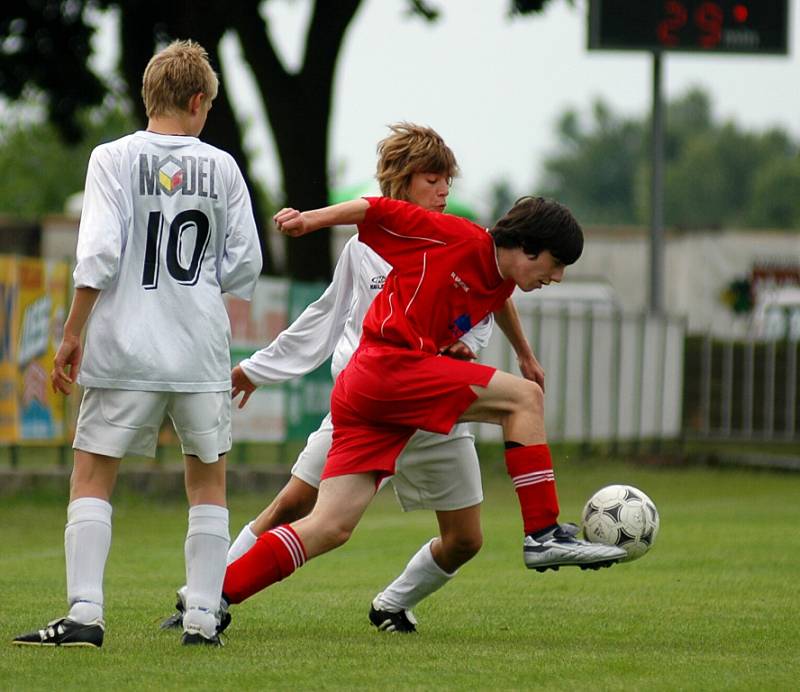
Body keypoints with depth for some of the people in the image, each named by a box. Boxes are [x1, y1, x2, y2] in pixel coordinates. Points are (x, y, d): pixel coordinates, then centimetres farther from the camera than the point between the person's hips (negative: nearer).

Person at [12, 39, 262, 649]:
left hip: (127, 352, -2)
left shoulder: (114, 159, -3)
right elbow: (245, 268, 5)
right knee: (208, 480, 15)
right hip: (203, 352, 2)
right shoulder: (221, 167, 4)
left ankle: (85, 614, -7)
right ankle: (202, 617, 9)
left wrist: (71, 335, -5)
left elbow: (98, 256, -12)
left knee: (92, 478, 5)